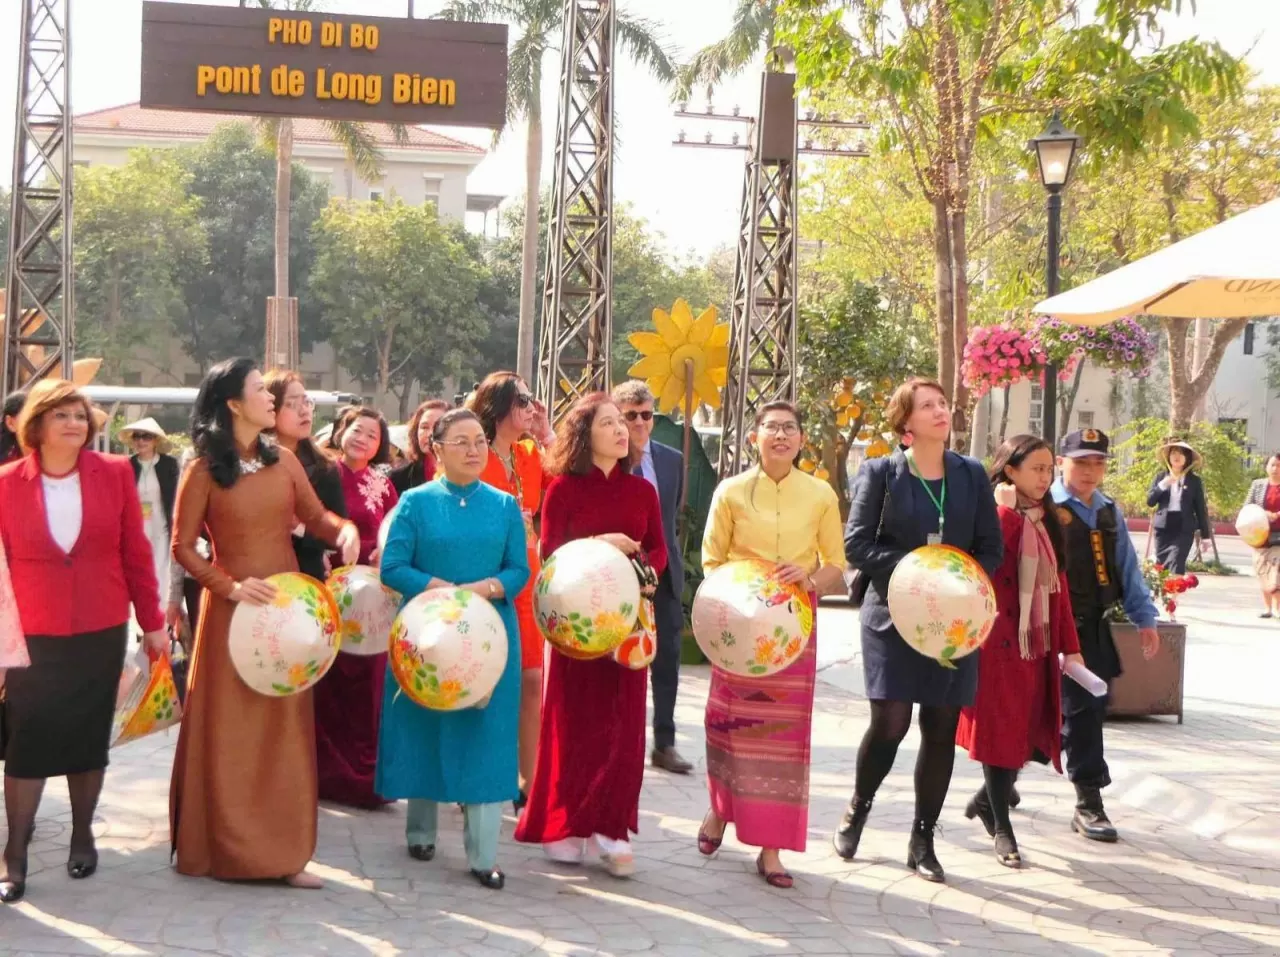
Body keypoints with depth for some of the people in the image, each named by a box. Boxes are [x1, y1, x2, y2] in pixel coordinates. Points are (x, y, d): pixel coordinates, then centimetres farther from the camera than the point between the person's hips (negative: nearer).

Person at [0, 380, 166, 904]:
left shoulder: (114, 474, -1)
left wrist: (152, 621, 4)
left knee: (89, 738, 12)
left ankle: (82, 836, 27)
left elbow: (135, 551, 3)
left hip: (101, 633, 1)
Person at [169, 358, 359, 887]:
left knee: (285, 726, 5)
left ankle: (282, 850, 11)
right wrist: (231, 586, -17)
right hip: (232, 609, -4)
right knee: (228, 728, 1)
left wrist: (344, 529, -10)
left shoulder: (284, 461, 6)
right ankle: (221, 848, 11)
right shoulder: (203, 472, -6)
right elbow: (183, 546, -5)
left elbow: (314, 515, 12)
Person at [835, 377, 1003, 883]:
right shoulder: (880, 473, -2)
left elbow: (992, 548, 8)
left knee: (942, 729, 3)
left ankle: (923, 840, 16)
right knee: (890, 722, -10)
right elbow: (856, 544, -6)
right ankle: (858, 809, 18)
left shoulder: (972, 475, 8)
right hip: (893, 616, -3)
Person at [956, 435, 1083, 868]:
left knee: (1033, 733, 9)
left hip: (1038, 645, 7)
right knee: (1001, 729, 0)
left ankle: (986, 799, 32)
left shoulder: (1048, 521, 13)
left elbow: (1058, 585, 14)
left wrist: (1070, 645, 13)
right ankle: (1001, 825, 12)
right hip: (999, 644, -7)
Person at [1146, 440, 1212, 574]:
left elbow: (1201, 508, 6)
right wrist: (1162, 485, -12)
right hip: (1163, 527, 3)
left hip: (1184, 528, -3)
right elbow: (1150, 502, 4)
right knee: (1162, 566, 3)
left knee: (1176, 564, -16)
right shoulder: (1160, 477, 11)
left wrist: (1205, 535, 3)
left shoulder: (1194, 481, 6)